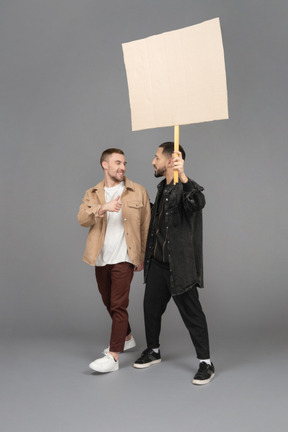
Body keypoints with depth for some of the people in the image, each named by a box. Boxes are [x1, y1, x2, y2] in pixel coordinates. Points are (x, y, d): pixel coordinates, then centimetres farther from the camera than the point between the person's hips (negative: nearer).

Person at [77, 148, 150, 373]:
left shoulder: (138, 192, 2)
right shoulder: (92, 194, 8)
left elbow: (145, 226, 3)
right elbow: (82, 219, -9)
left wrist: (142, 256, 2)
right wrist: (103, 208, -25)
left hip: (124, 259, -4)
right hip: (101, 259, 4)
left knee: (118, 305, -9)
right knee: (109, 303, 16)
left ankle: (113, 357, -6)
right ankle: (127, 338, 38)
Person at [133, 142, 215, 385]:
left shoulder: (184, 189, -16)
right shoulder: (162, 188, 12)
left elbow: (198, 203, -40)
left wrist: (183, 176, -54)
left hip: (179, 266, -9)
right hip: (158, 263, 9)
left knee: (192, 314, 0)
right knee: (151, 308, 17)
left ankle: (206, 363, 12)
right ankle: (153, 351, 36)